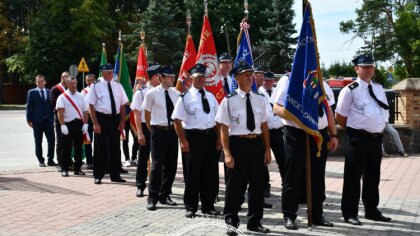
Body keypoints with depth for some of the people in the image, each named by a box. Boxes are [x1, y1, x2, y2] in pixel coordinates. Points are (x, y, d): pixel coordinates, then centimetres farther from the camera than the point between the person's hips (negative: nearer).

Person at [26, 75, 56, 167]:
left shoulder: (50, 92, 9)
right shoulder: (31, 92, 3)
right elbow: (29, 107, 1)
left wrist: (53, 119, 4)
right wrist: (29, 120, -5)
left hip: (48, 120, 2)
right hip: (37, 121, -2)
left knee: (51, 140, -2)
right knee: (38, 142, 5)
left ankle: (50, 160, 9)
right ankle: (41, 160, 15)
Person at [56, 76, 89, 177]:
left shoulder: (81, 96, 11)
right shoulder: (62, 97, -1)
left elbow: (85, 111, 10)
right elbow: (60, 112, -8)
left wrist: (85, 124, 0)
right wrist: (62, 125, -16)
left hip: (79, 123, 4)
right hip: (68, 124, -3)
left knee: (78, 147, 7)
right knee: (66, 148, 0)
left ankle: (77, 169, 14)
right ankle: (64, 169, 6)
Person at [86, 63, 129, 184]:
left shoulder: (118, 86, 7)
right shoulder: (95, 86, -4)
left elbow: (123, 105, 10)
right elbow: (91, 106, -6)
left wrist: (122, 121, 3)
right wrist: (95, 123, -12)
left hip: (115, 118, 4)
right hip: (101, 118, -4)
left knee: (115, 148, 10)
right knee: (100, 148, 3)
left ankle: (115, 175, 21)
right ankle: (98, 176, 14)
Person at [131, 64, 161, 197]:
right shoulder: (141, 93, -7)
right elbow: (137, 114, -6)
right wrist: (140, 133, -11)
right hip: (146, 128, -3)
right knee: (143, 158, 7)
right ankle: (140, 187, 18)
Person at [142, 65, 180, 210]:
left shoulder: (176, 94, 6)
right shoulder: (152, 93, -6)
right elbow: (147, 114, 3)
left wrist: (177, 128, 10)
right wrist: (153, 131, 5)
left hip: (172, 131, 5)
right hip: (159, 132, -5)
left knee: (171, 165, 9)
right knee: (157, 165, -2)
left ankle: (164, 196, 23)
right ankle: (152, 198, 7)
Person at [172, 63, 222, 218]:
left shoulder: (211, 96, 13)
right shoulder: (185, 98, -5)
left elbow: (217, 119, 16)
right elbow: (177, 121, -8)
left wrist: (219, 138, 8)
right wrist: (183, 141, -13)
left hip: (210, 137, 5)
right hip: (193, 137, -5)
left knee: (210, 173, 10)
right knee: (193, 174, 2)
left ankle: (208, 206, 22)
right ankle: (190, 207, 16)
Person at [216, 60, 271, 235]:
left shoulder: (259, 99, 7)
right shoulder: (229, 101, -7)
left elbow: (264, 126, 10)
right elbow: (224, 129, -8)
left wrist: (267, 149, 7)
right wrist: (227, 153, -13)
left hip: (256, 144, 4)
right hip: (238, 143, -4)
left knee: (257, 184, 11)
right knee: (235, 185, 4)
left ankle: (254, 222, 26)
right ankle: (231, 222, 21)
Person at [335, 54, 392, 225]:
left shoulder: (378, 88, 11)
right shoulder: (350, 90, -10)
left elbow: (384, 112, 23)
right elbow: (340, 117, -7)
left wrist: (379, 129, 13)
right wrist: (353, 131, 0)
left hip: (376, 138, 7)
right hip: (357, 139, -7)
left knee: (373, 176, 15)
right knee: (353, 176, 0)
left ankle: (371, 210, 28)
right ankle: (350, 213, 9)